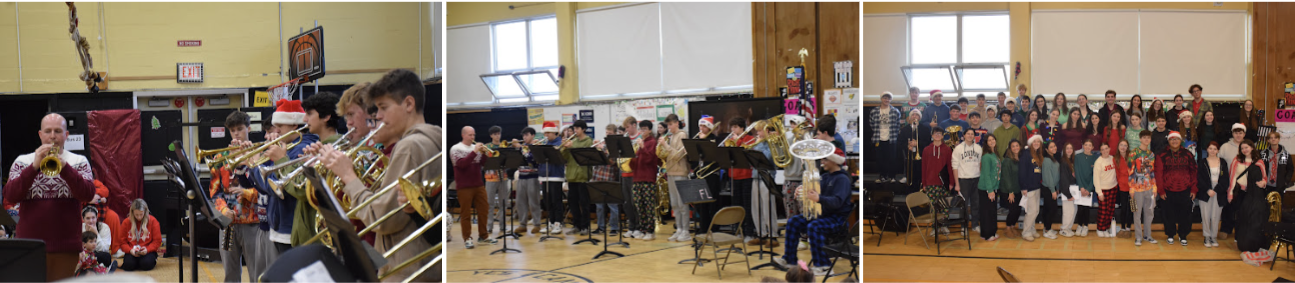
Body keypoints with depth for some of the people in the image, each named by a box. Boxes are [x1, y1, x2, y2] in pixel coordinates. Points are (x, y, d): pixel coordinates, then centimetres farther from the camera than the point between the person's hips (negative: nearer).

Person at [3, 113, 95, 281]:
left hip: (65, 246, -1)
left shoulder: (79, 162, 8)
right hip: (30, 244, 1)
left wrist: (64, 167, -20)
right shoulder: (22, 162, 10)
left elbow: (88, 195, -9)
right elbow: (10, 197, -4)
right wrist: (34, 167, -15)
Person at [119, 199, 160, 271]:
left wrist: (147, 249, -19)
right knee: (128, 265, -29)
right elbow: (123, 242, 5)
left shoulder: (152, 221, -2)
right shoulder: (126, 222, 3)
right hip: (132, 252, 1)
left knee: (146, 264, -32)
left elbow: (157, 241, -2)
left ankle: (153, 260, 5)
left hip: (147, 251, -1)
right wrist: (130, 250, -16)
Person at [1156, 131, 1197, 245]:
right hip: (1169, 192, -1)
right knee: (1170, 214, 7)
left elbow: (1193, 172, 5)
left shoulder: (1188, 155, 5)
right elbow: (1159, 174, 0)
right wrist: (1161, 191, -4)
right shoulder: (1162, 156, 0)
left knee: (1185, 214, 5)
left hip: (1185, 191, 1)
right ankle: (1170, 235, 23)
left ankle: (1183, 235, 21)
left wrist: (1193, 189, 0)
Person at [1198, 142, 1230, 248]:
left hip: (1218, 193, 1)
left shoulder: (1223, 163, 8)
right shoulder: (1202, 163, 5)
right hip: (1205, 193, -1)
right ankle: (1207, 237, 10)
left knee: (1215, 217, -1)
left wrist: (1215, 190, -9)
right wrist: (1208, 190, -11)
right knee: (1205, 216, -2)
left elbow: (1225, 179, 2)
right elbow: (1199, 179, 0)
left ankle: (1214, 237, 13)